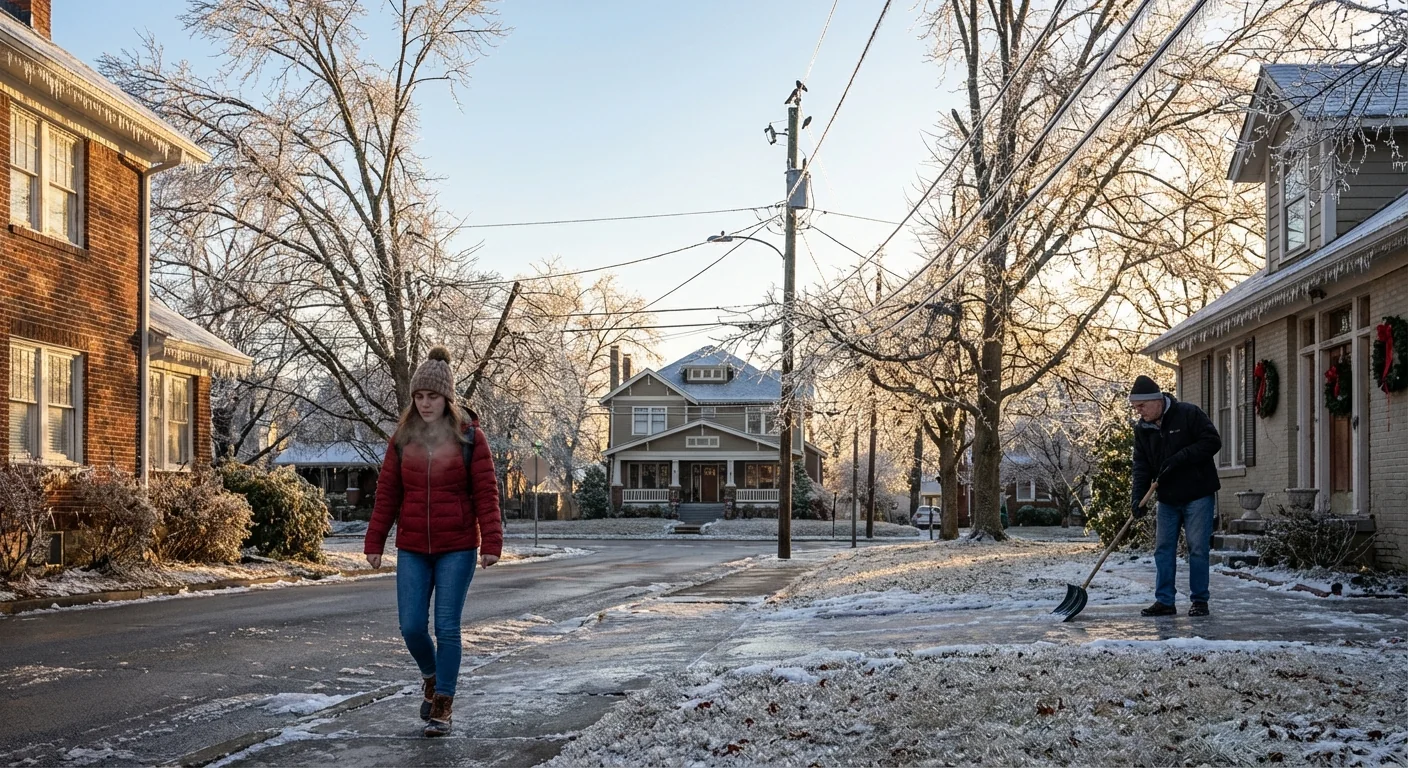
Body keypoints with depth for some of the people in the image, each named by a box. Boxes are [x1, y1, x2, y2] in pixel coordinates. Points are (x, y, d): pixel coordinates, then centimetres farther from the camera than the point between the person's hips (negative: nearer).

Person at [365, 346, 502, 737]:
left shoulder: (470, 438, -4)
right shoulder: (402, 439, 5)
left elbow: (486, 493, -6)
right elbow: (386, 494, 6)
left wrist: (491, 543, -13)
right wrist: (374, 543, 4)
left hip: (457, 550, -3)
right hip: (412, 551, 3)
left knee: (447, 628, -2)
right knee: (412, 627, 1)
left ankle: (442, 708, 9)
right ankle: (431, 677, 31)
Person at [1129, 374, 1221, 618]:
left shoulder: (1189, 414, -11)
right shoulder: (1142, 429, 4)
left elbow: (1212, 442, -15)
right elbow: (1141, 466, 3)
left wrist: (1179, 459, -22)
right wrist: (1138, 497, -10)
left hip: (1197, 495, -5)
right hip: (1167, 498, 5)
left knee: (1197, 549, -2)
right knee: (1163, 549, 4)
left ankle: (1200, 600, 7)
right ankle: (1164, 601, 9)